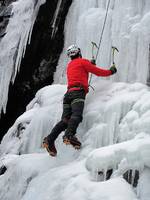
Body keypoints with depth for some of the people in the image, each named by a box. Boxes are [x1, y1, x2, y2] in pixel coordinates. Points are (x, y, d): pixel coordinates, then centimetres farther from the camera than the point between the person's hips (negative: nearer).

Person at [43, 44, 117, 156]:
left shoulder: (69, 65, 33)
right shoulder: (82, 62, 11)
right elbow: (98, 72, 10)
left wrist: (90, 64, 63)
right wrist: (111, 71, 27)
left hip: (68, 93, 7)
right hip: (78, 92, -7)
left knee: (65, 120, -6)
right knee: (76, 115, -26)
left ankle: (50, 139, -23)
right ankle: (69, 135, -50)